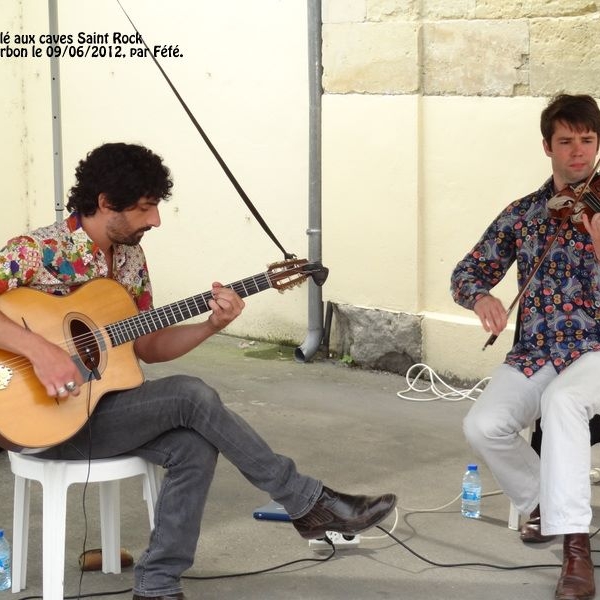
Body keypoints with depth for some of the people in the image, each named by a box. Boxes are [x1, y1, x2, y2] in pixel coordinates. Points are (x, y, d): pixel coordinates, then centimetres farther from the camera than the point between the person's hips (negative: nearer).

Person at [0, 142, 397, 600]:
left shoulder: (130, 258, 7)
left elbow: (148, 347, 11)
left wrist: (212, 325, -6)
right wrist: (39, 349, -36)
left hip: (104, 406, 8)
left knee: (194, 446, -20)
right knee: (193, 397, -21)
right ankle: (310, 505, -10)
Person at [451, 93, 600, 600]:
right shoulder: (522, 215, 10)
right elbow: (467, 272, 13)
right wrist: (481, 297, -11)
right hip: (535, 354, 4)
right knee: (482, 425, -22)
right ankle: (543, 501, 9)